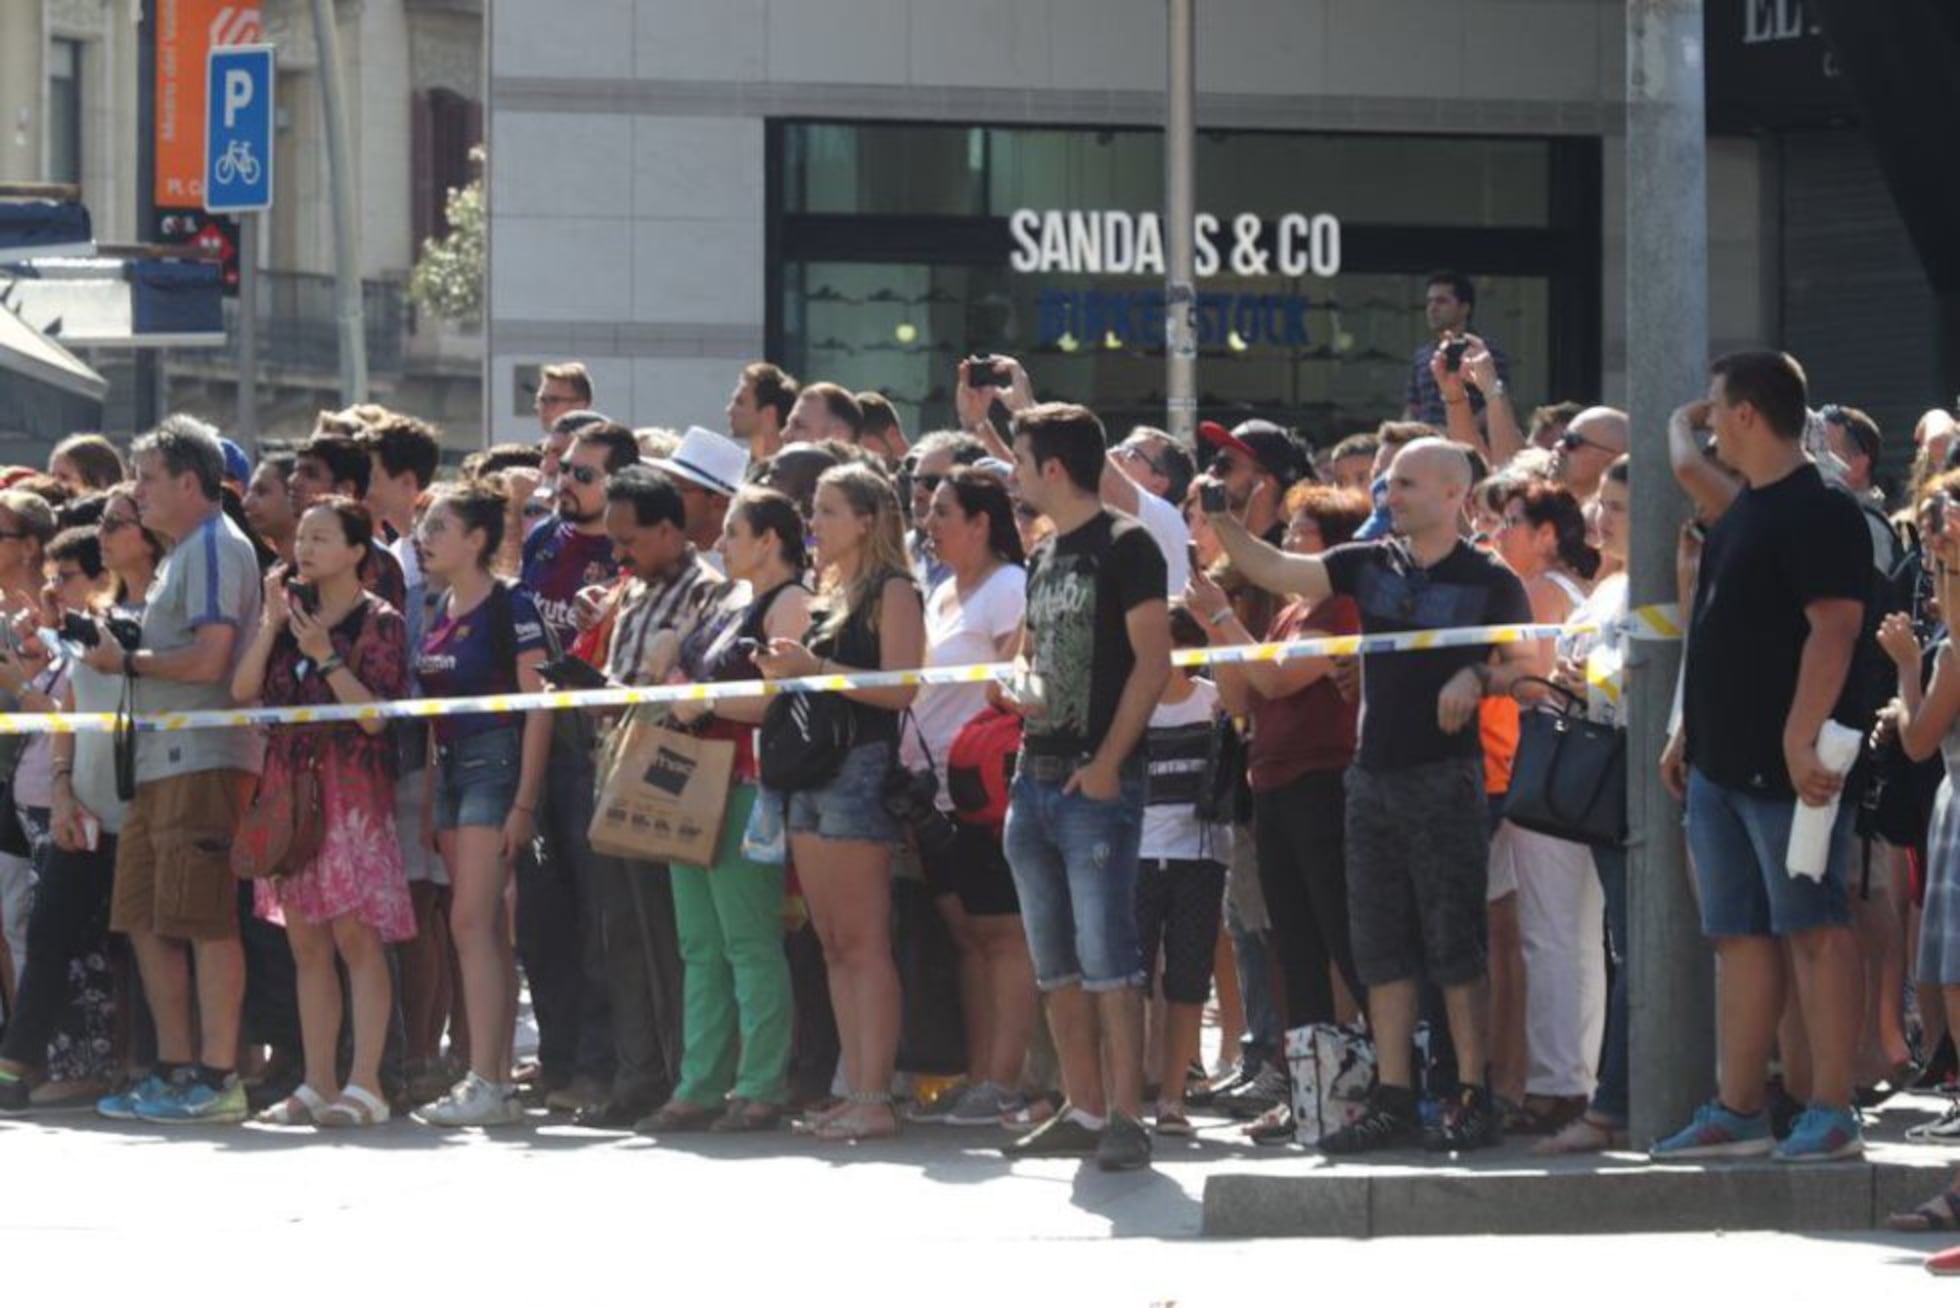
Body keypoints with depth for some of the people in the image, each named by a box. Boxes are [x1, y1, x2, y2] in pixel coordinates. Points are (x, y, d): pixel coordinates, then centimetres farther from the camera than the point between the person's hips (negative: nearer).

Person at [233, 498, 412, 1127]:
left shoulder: (378, 622, -3)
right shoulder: (293, 611, 14)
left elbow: (375, 715, -11)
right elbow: (243, 690, 5)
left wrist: (325, 656, -17)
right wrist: (271, 623, -4)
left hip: (351, 786, -6)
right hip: (289, 785, 6)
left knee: (356, 935, -9)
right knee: (306, 942, 6)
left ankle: (365, 1084, -11)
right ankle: (317, 1085, 9)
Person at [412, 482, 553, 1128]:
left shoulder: (510, 608, -9)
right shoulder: (441, 612, 14)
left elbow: (538, 707, -12)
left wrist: (524, 801, -17)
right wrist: (429, 796, 14)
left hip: (497, 760, -8)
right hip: (450, 765, 8)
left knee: (472, 922, -14)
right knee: (487, 930, 8)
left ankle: (484, 1082, -16)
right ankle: (499, 1081, 9)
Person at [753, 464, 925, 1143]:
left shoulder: (891, 590, -6)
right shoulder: (827, 594, 19)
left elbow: (900, 689, -16)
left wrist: (816, 668, -19)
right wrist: (782, 669, 6)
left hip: (862, 765, -9)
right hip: (811, 770, 9)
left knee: (863, 941, -10)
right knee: (834, 944, 7)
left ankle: (876, 1098, -11)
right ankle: (854, 1091, 8)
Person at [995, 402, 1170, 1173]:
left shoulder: (1124, 547, -7)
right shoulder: (1045, 558, 18)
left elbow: (1153, 661, -13)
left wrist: (1107, 763, -18)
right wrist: (1020, 688, 3)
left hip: (1097, 782, -9)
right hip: (1036, 777, 9)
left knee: (1105, 956, -12)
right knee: (1055, 963, 10)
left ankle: (1125, 1117, -11)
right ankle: (1085, 1111, 15)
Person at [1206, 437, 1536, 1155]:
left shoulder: (1488, 581, -2)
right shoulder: (1370, 565, 11)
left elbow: (1526, 663, 2)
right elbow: (1275, 572, 9)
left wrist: (1477, 679, -17)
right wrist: (1221, 522, -2)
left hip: (1446, 774, -6)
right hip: (1374, 774, 6)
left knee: (1454, 945, -6)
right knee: (1381, 948, 6)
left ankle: (1474, 1099, -2)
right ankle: (1393, 1102, 9)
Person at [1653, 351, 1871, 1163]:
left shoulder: (1818, 513, -12)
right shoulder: (1741, 511, 18)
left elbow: (1833, 630, -20)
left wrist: (1801, 739, -27)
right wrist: (1689, 730, 21)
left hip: (1785, 763, -10)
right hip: (1723, 761, 10)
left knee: (1813, 929, -7)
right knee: (1740, 935, 10)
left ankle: (1832, 1113, -6)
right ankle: (1737, 1112, 13)